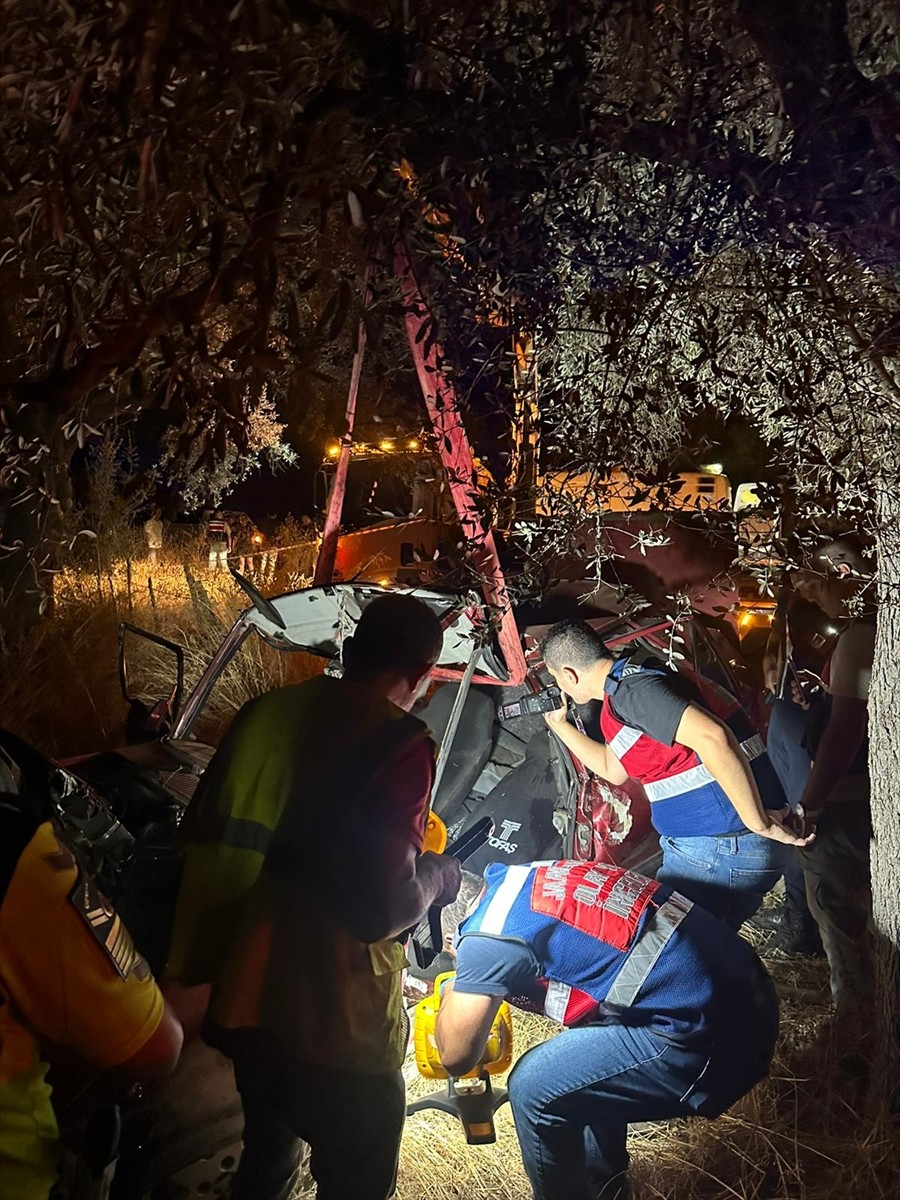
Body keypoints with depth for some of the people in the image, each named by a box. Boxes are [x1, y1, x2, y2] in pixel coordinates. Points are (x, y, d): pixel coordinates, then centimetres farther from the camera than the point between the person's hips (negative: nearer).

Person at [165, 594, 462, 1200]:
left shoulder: (266, 712, -1)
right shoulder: (401, 742, -20)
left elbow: (205, 837, 5)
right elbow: (385, 904, -22)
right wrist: (441, 873, -2)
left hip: (246, 999, 7)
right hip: (337, 1025, -6)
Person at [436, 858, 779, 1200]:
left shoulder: (490, 927, -11)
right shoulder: (538, 877, 13)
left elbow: (457, 1056, -4)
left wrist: (451, 992, 15)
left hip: (707, 1038, -9)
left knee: (535, 1089, 0)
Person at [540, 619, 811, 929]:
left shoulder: (629, 689, -18)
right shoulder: (632, 677, 15)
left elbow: (712, 738, -33)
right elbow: (614, 770, 29)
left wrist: (758, 823, -26)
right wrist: (560, 725, 29)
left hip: (721, 851, -10)